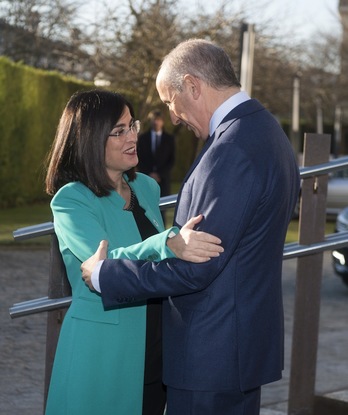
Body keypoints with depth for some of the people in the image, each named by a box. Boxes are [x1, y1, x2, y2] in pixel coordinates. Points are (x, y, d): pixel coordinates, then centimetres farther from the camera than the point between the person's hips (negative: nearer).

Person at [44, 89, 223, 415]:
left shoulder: (147, 187, 8)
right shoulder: (70, 200, -12)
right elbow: (107, 263, -29)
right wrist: (169, 244, -44)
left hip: (156, 350, 6)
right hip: (102, 353, -6)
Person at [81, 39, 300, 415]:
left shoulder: (232, 149, -23)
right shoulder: (264, 129, 10)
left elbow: (194, 267, -23)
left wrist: (104, 275, -13)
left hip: (213, 352, -10)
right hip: (248, 338, 10)